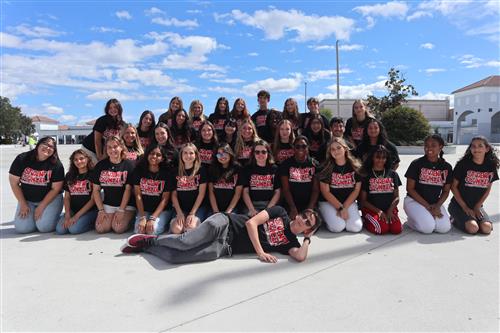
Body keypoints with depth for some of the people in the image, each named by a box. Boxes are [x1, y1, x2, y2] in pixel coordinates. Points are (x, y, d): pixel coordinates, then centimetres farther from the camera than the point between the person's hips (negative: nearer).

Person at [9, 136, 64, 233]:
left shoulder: (56, 164, -12)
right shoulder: (22, 159, -6)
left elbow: (56, 188, -10)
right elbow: (14, 182, -3)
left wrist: (41, 206, -12)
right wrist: (23, 204, -6)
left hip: (50, 199, -2)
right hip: (27, 199, 2)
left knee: (45, 227, -18)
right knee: (22, 228, -11)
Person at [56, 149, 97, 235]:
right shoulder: (69, 176, 12)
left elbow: (93, 199, -8)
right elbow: (67, 197, 10)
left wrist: (77, 216, -12)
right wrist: (67, 215, -5)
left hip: (89, 211, -5)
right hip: (72, 210, 5)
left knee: (74, 229, -26)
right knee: (60, 230, -17)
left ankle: (93, 223, 2)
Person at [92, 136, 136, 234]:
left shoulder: (129, 165, -4)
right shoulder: (100, 165, 6)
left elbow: (128, 189, -9)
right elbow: (96, 190, 6)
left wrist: (121, 210, -13)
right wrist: (101, 210, -2)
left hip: (126, 204, -3)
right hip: (107, 204, 3)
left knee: (118, 228, -21)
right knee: (100, 229, -15)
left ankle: (129, 218, 10)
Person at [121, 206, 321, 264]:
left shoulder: (289, 242, 13)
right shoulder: (280, 212, 8)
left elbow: (301, 257, -9)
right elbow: (251, 222, -3)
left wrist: (308, 239, 4)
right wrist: (260, 252, -10)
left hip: (226, 248, 1)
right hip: (226, 223, -1)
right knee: (185, 243, -26)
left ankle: (144, 246, 7)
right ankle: (150, 240, 6)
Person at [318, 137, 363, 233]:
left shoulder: (355, 166, -1)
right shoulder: (326, 167, -7)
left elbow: (356, 190, -1)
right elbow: (325, 192, -8)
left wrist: (345, 207, -10)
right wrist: (340, 208, -14)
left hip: (349, 202, 3)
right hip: (328, 202, -2)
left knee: (356, 227, -18)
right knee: (338, 227, -24)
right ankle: (328, 218, 9)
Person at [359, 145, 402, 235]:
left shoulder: (393, 174, 13)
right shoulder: (366, 175, 2)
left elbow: (396, 197, 9)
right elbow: (363, 200, 0)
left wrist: (390, 211, -9)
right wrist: (378, 211, -12)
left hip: (389, 209, 3)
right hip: (371, 209, -3)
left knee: (397, 229, -24)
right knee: (382, 229, -29)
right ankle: (365, 221, 1)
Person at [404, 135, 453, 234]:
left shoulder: (446, 167, 3)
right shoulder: (417, 164, -9)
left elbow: (446, 191, 8)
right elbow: (410, 188, -9)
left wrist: (437, 206, -10)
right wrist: (427, 206, -15)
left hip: (435, 203, 4)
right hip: (414, 200, -4)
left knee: (444, 228, -18)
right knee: (427, 227, -25)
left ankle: (430, 217, 13)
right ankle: (411, 221, 7)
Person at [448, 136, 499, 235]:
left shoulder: (491, 166, 0)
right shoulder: (463, 164, -11)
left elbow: (488, 189, 8)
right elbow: (453, 186, -8)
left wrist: (477, 206, -1)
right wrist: (464, 207, -11)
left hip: (477, 206, 4)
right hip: (459, 204, -4)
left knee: (487, 228, -18)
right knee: (473, 228, -24)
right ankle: (455, 219, 6)